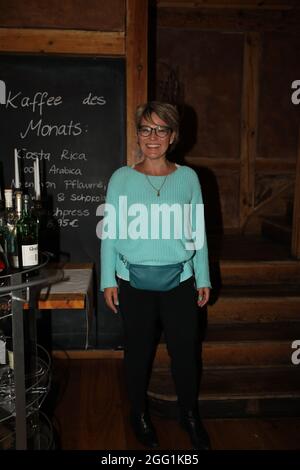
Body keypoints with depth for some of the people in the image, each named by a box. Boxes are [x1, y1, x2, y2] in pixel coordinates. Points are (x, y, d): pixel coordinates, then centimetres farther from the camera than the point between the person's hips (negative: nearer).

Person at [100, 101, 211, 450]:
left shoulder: (187, 177, 1)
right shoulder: (121, 178, -2)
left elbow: (197, 232, 4)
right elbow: (110, 232, 0)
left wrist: (203, 279, 5)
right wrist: (108, 280, -2)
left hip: (179, 281, 1)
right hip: (134, 281, 0)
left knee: (186, 350, 9)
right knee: (138, 350, 13)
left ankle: (190, 415, 34)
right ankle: (139, 413, 37)